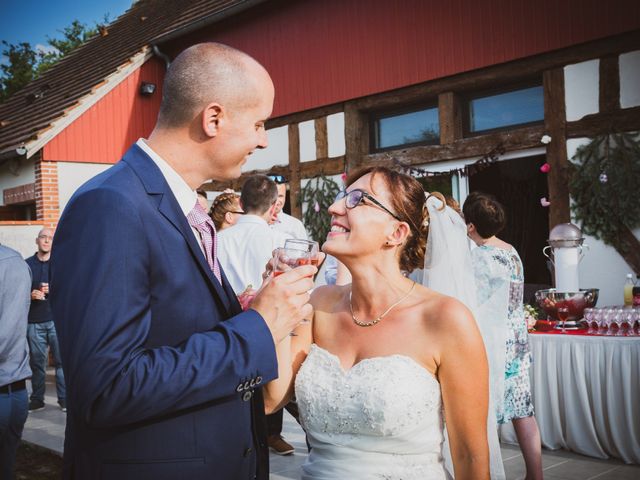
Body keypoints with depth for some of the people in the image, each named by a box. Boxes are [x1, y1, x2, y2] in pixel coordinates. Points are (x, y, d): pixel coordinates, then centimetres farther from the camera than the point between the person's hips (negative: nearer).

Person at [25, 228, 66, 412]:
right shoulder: (27, 264, 8)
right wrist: (30, 294, -10)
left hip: (57, 320, -1)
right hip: (34, 321, 1)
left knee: (62, 360, -3)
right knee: (37, 362, 5)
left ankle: (65, 399, 3)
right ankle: (36, 400, 14)